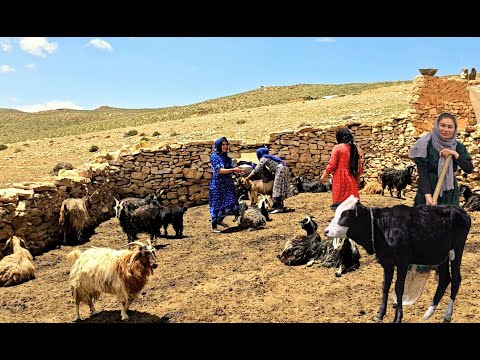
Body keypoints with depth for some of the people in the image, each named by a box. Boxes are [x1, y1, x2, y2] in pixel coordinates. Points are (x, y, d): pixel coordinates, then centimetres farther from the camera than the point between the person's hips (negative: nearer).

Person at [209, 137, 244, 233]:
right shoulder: (214, 157, -8)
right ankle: (214, 227, 5)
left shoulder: (227, 158, 12)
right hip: (217, 184, -7)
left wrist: (238, 170, -16)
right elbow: (219, 170, -17)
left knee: (230, 203, 8)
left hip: (228, 184, 7)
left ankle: (220, 220, 29)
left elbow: (233, 168, 7)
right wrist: (233, 170, -20)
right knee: (216, 204, -3)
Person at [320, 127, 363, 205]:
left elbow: (332, 165, -9)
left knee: (340, 201, 0)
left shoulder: (337, 148, -7)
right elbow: (359, 167, 10)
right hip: (351, 179, 5)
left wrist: (324, 176, 4)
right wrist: (357, 180, 23)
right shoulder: (355, 149, 8)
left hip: (340, 179, -5)